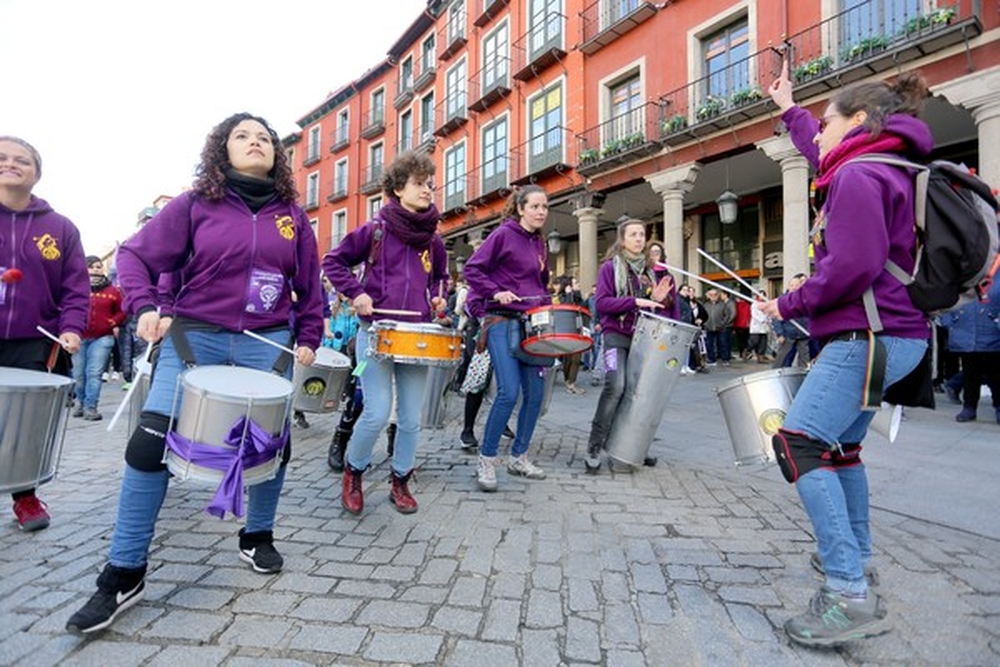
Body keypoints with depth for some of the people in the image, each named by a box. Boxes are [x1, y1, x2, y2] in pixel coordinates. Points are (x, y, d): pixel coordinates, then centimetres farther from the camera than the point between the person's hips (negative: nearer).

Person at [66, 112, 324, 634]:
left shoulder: (292, 217, 8)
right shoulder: (195, 205, 3)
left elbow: (309, 287, 13)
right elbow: (134, 253, 4)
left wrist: (308, 339, 5)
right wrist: (144, 306, -12)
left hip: (267, 343, 2)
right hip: (193, 336, -2)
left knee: (272, 442, 2)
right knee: (151, 440, -12)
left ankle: (258, 537, 27)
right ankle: (125, 573, 3)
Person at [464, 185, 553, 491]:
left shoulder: (539, 242, 17)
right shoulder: (503, 234, -3)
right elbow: (472, 268, -6)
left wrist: (546, 305, 11)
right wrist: (495, 292, -18)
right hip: (502, 321, -7)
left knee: (535, 392, 5)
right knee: (509, 392, -15)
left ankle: (519, 457, 21)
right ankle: (486, 460, 2)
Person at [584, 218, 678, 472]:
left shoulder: (652, 270, 17)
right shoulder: (610, 267, 3)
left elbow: (669, 303, 19)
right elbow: (602, 303, -8)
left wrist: (658, 298, -4)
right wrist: (635, 301, -19)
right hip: (617, 336, -5)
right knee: (615, 387, -21)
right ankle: (594, 447, -13)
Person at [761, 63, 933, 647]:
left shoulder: (858, 176, -13)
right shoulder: (882, 168, 19)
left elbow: (851, 266, -24)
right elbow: (821, 154, 39)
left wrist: (789, 305, -12)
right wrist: (789, 109, 49)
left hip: (868, 336, -11)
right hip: (894, 334, 11)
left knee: (799, 443, -16)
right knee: (840, 444, 21)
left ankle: (849, 594, -15)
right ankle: (856, 559, 33)